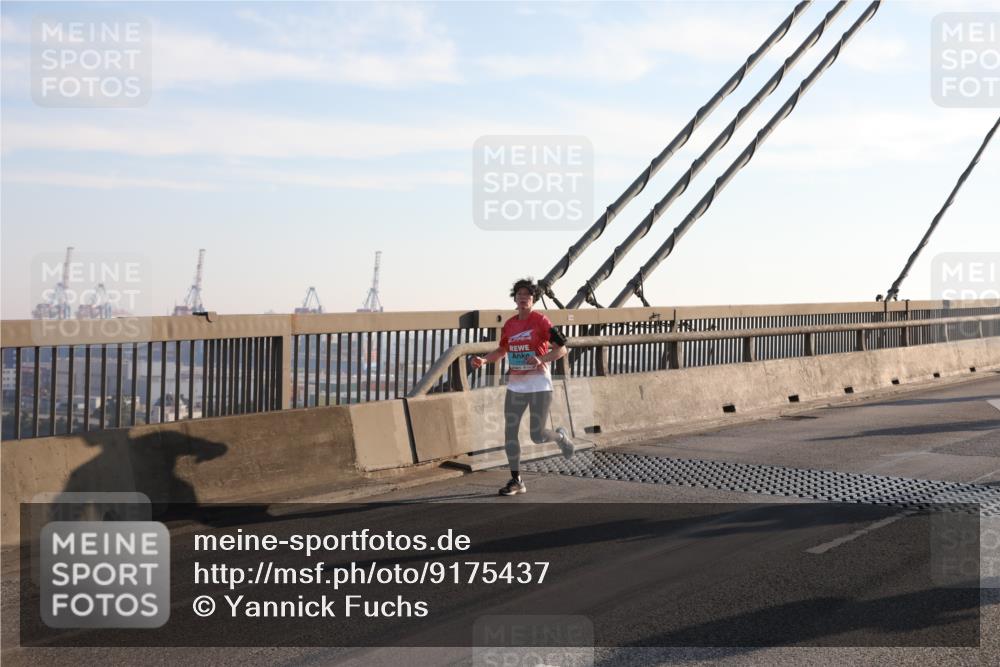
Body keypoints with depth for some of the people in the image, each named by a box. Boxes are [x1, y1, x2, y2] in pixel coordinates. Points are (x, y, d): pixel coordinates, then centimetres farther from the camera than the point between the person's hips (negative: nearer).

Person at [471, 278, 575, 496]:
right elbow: (501, 351, 24)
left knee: (537, 436, -5)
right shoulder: (509, 325, 9)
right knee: (510, 433, -1)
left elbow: (562, 349, -11)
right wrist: (484, 360, 5)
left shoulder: (541, 321, -7)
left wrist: (542, 359, -27)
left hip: (539, 386, -5)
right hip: (515, 386, 5)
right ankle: (516, 481, 9)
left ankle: (561, 436, 31)